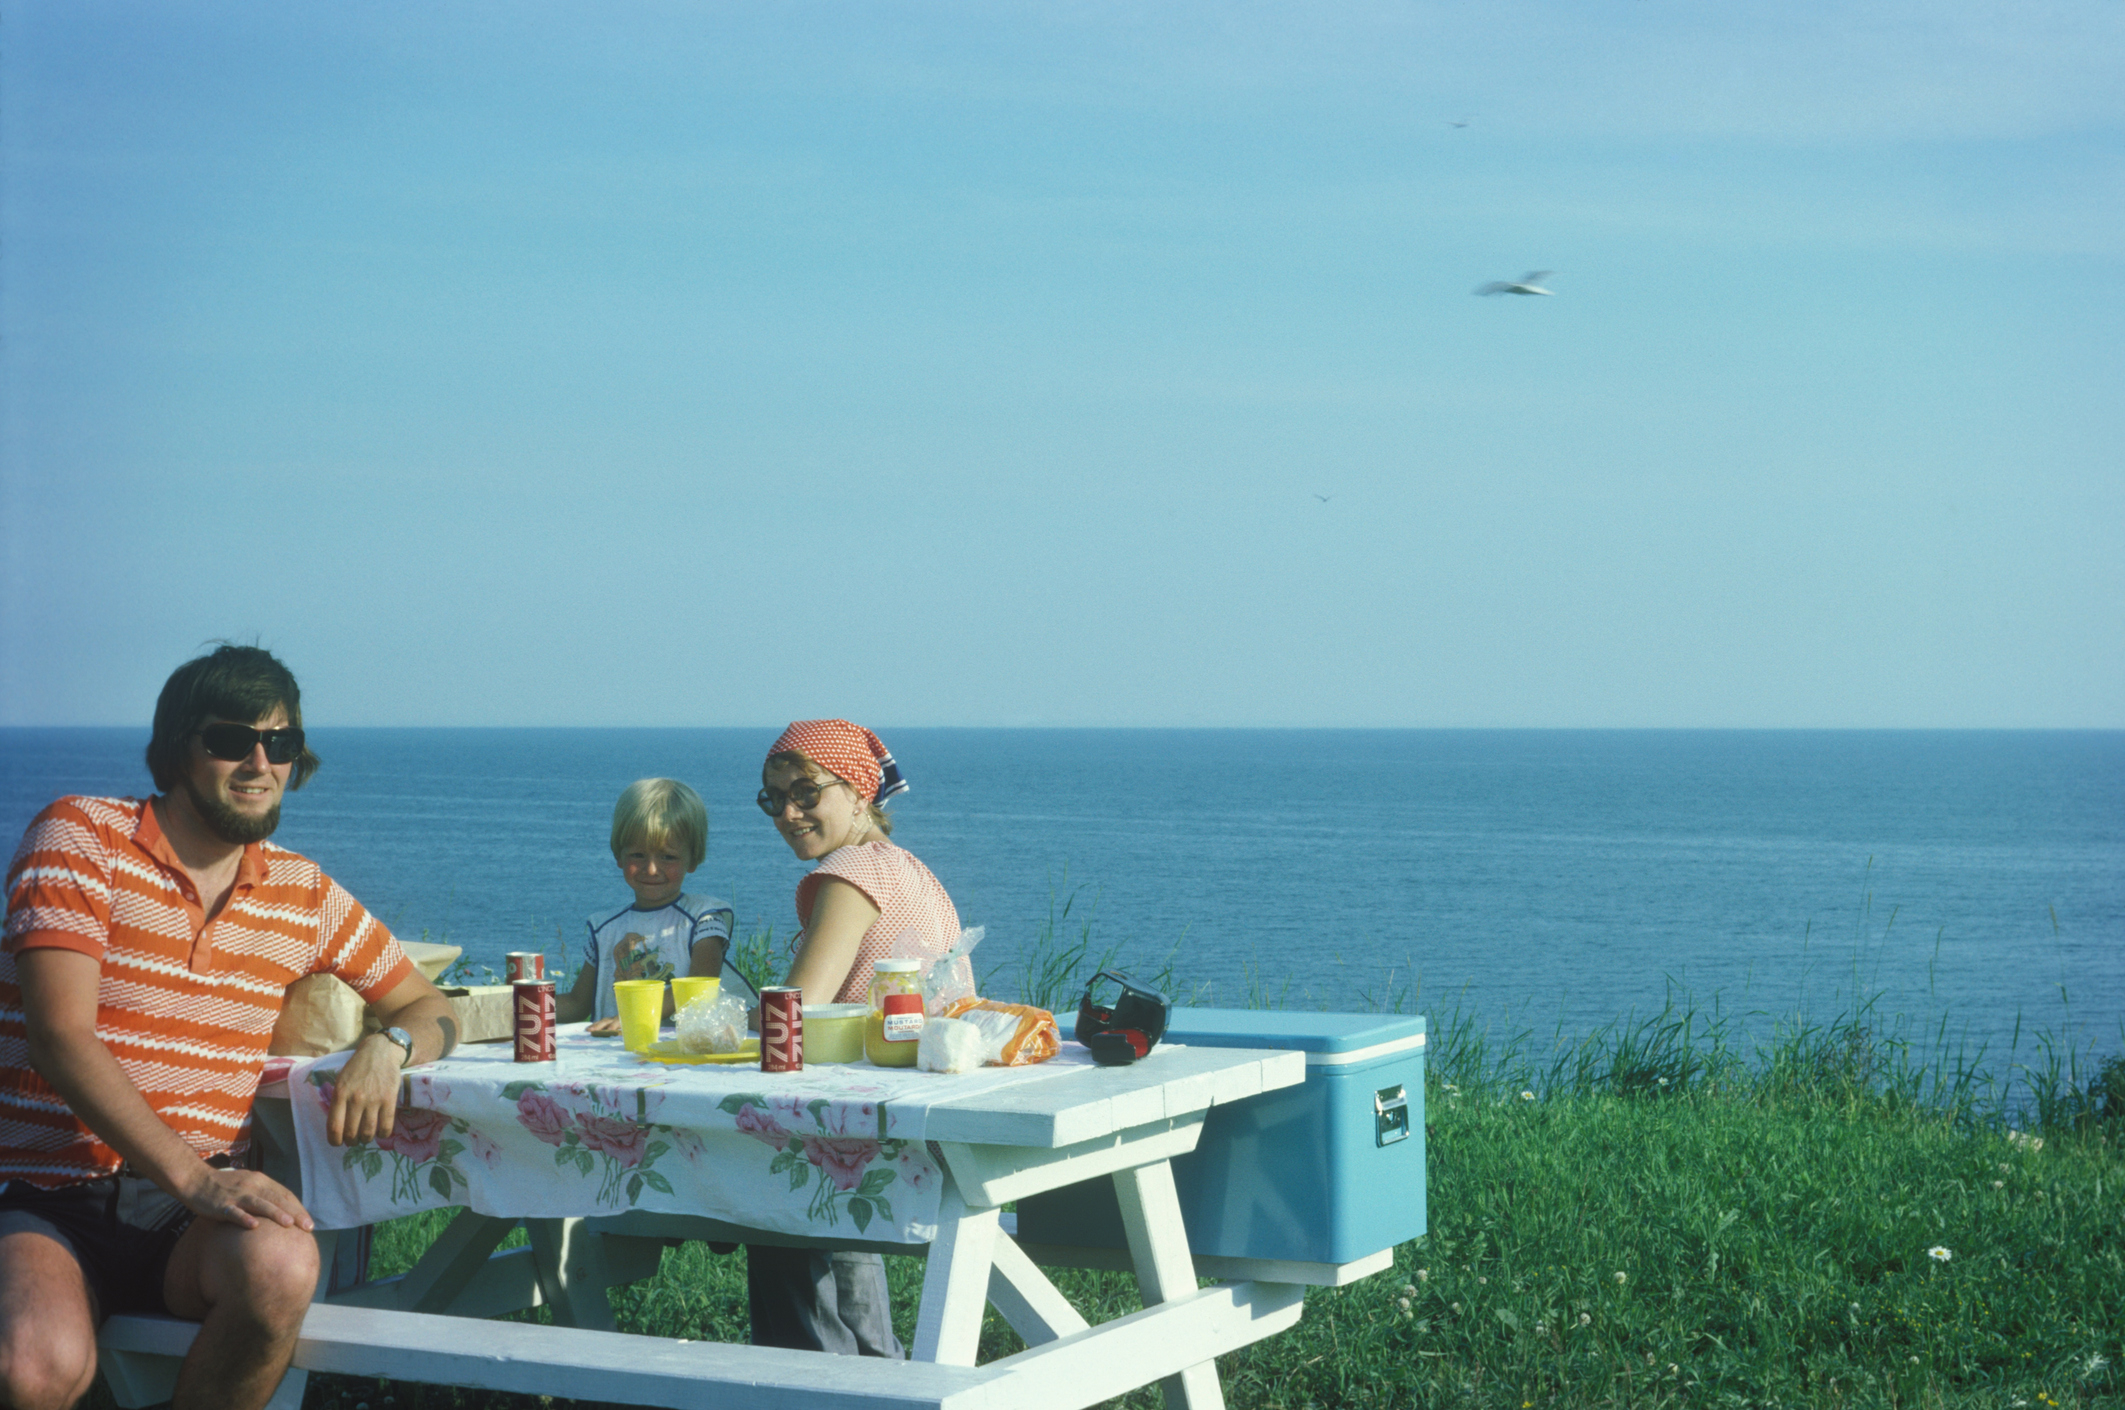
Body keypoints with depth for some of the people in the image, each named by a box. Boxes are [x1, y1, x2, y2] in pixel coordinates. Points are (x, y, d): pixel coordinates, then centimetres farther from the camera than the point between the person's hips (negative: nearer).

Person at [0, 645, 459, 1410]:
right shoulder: (80, 835, -2)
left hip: (190, 1214, 4)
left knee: (282, 1266, -33)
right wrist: (192, 1175, -25)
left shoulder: (304, 893, 12)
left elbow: (428, 1006, 24)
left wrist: (386, 1046, -4)